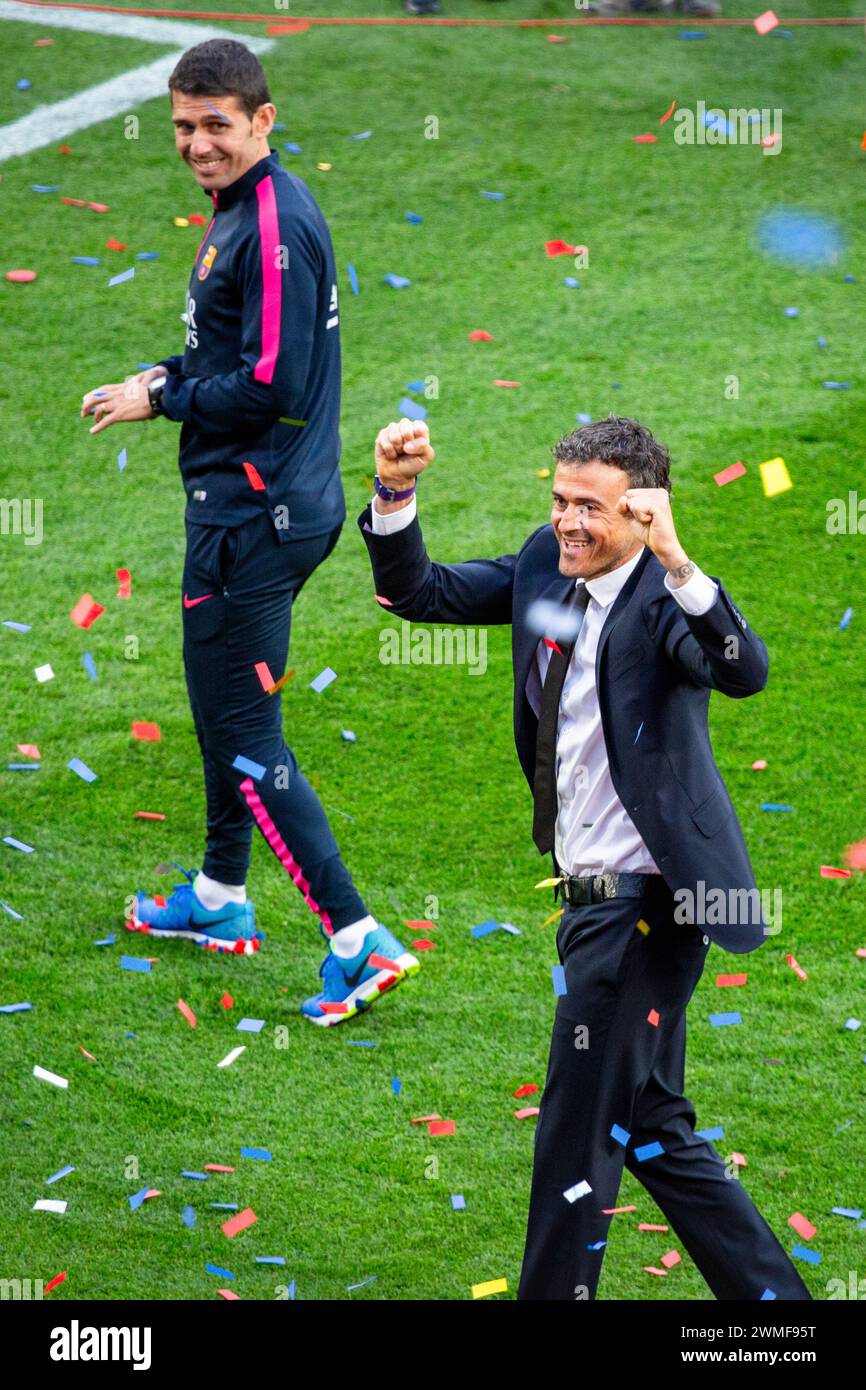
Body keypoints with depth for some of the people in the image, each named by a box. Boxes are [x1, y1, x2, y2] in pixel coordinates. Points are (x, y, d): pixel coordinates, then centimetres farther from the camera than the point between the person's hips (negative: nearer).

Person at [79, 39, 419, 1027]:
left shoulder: (276, 223, -21)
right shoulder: (241, 211, 11)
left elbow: (274, 385, -24)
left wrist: (160, 401, -12)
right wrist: (171, 376, 6)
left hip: (256, 516, -11)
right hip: (247, 505, 11)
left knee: (244, 738, -8)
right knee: (220, 711, 24)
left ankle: (356, 941, -8)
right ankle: (219, 902, 40)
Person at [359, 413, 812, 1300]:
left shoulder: (663, 597, -17)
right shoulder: (546, 565, 5)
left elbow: (744, 671, -36)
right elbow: (417, 594, 6)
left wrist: (676, 562, -48)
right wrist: (395, 492, -11)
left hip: (642, 901, -9)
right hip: (593, 894, 9)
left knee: (577, 1134, -2)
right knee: (650, 1127, 16)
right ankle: (770, 1292, 25)